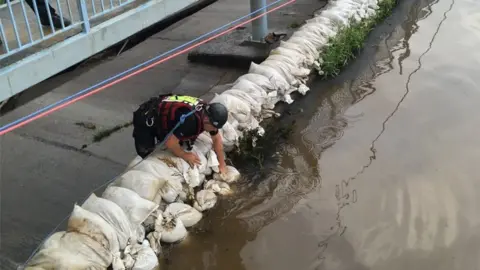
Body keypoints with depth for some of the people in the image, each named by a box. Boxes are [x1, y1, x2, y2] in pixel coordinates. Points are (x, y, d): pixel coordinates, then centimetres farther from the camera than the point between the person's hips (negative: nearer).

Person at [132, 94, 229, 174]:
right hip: (146, 119, -8)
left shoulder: (208, 113, -13)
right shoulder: (190, 119, -40)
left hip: (162, 116, 8)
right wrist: (185, 155, -20)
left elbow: (217, 139, 1)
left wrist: (222, 165, 2)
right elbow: (170, 143, -37)